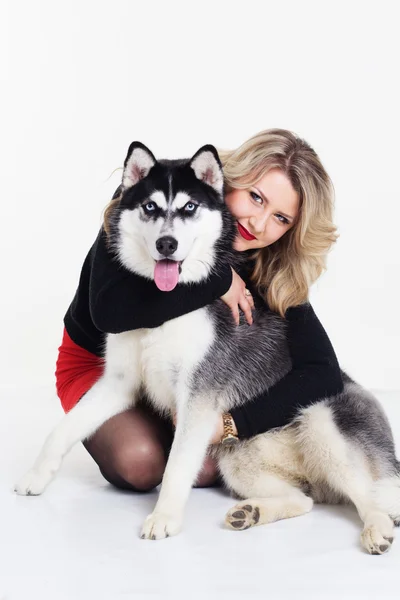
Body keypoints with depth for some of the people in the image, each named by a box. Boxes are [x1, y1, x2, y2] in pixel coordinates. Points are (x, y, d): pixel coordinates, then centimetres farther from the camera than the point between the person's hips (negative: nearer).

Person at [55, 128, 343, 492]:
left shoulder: (271, 268, -20)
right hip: (101, 363, -2)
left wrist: (231, 423, -33)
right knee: (140, 462, -28)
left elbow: (324, 374, -23)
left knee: (204, 468, -24)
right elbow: (109, 311, -40)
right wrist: (219, 281, -36)